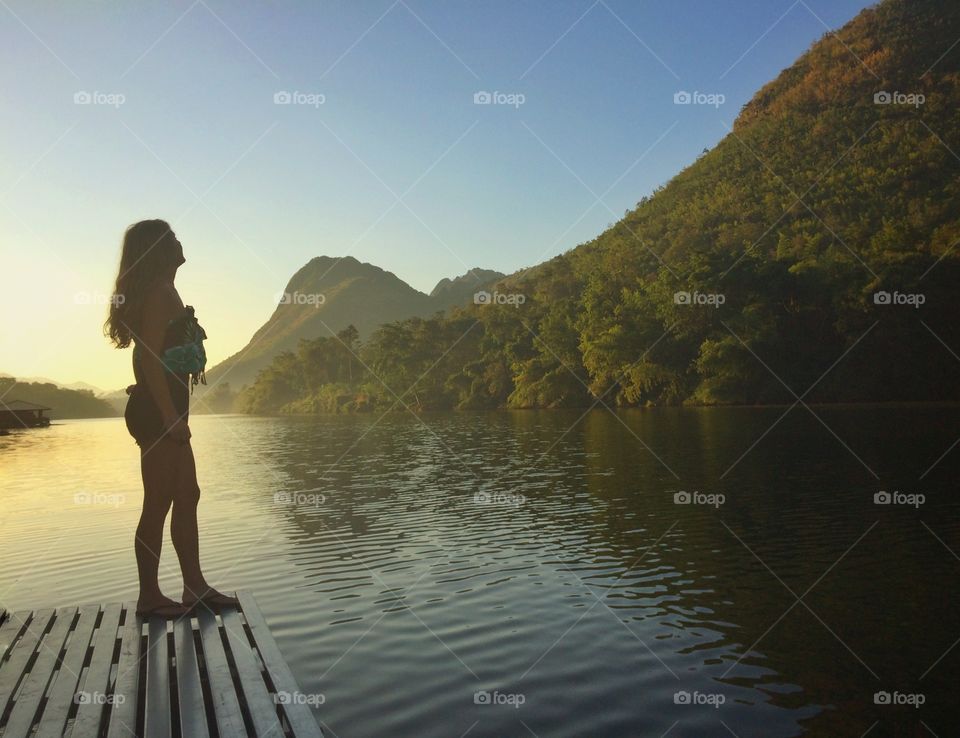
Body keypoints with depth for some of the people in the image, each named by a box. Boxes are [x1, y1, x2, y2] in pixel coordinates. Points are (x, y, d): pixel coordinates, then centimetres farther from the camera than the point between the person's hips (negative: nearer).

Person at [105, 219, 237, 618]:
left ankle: (195, 586, 18)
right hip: (158, 411, -10)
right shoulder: (159, 293, -11)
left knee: (187, 496, 11)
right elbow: (150, 357, -19)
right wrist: (170, 415, -23)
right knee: (159, 503, -4)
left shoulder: (163, 293, 19)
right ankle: (150, 596, 6)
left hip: (165, 411, 10)